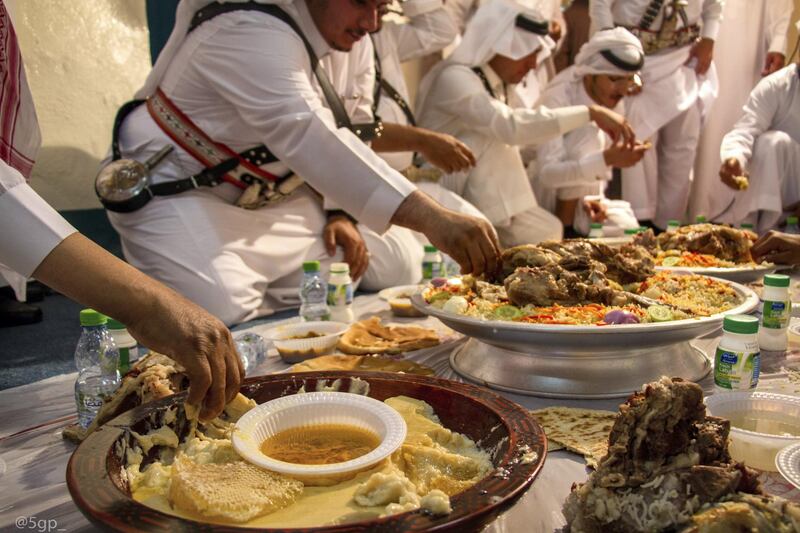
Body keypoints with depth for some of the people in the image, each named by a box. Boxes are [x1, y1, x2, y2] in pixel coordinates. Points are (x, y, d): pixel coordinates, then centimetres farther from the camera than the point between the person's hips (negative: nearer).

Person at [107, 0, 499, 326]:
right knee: (221, 312, -32)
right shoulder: (252, 33, -30)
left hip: (273, 195, 8)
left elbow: (351, 129, 8)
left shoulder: (354, 41, -2)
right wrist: (432, 219, -54)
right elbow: (306, 136, -46)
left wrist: (341, 213, -7)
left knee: (397, 268, 0)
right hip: (180, 192, -7)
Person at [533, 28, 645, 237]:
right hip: (545, 199, -5)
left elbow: (600, 170, 7)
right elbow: (548, 173, -35)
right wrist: (607, 160, -45)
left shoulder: (615, 106, -2)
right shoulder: (558, 97, -22)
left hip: (577, 201, 5)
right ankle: (563, 229, -17)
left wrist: (591, 198, -13)